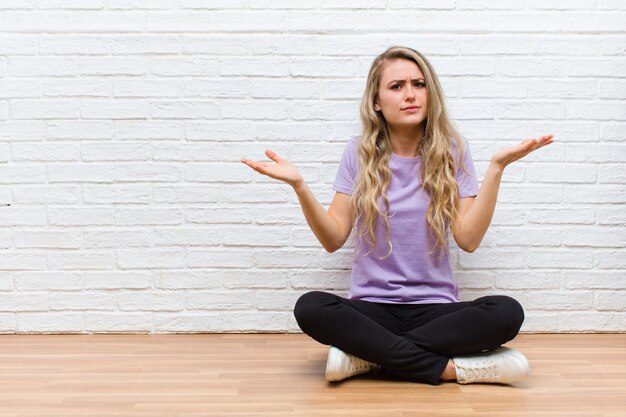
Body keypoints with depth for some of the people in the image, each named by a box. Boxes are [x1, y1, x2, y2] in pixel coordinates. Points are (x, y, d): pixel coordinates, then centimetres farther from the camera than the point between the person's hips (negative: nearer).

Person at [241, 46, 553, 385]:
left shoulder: (451, 151, 2)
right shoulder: (359, 153, 3)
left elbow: (468, 239, -7)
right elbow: (333, 239, -1)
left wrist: (496, 167, -14)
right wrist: (299, 186, -14)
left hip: (435, 306, 0)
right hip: (372, 306, 0)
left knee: (507, 312, -29)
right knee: (310, 308, -31)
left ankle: (367, 354, -22)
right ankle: (450, 367, -24)